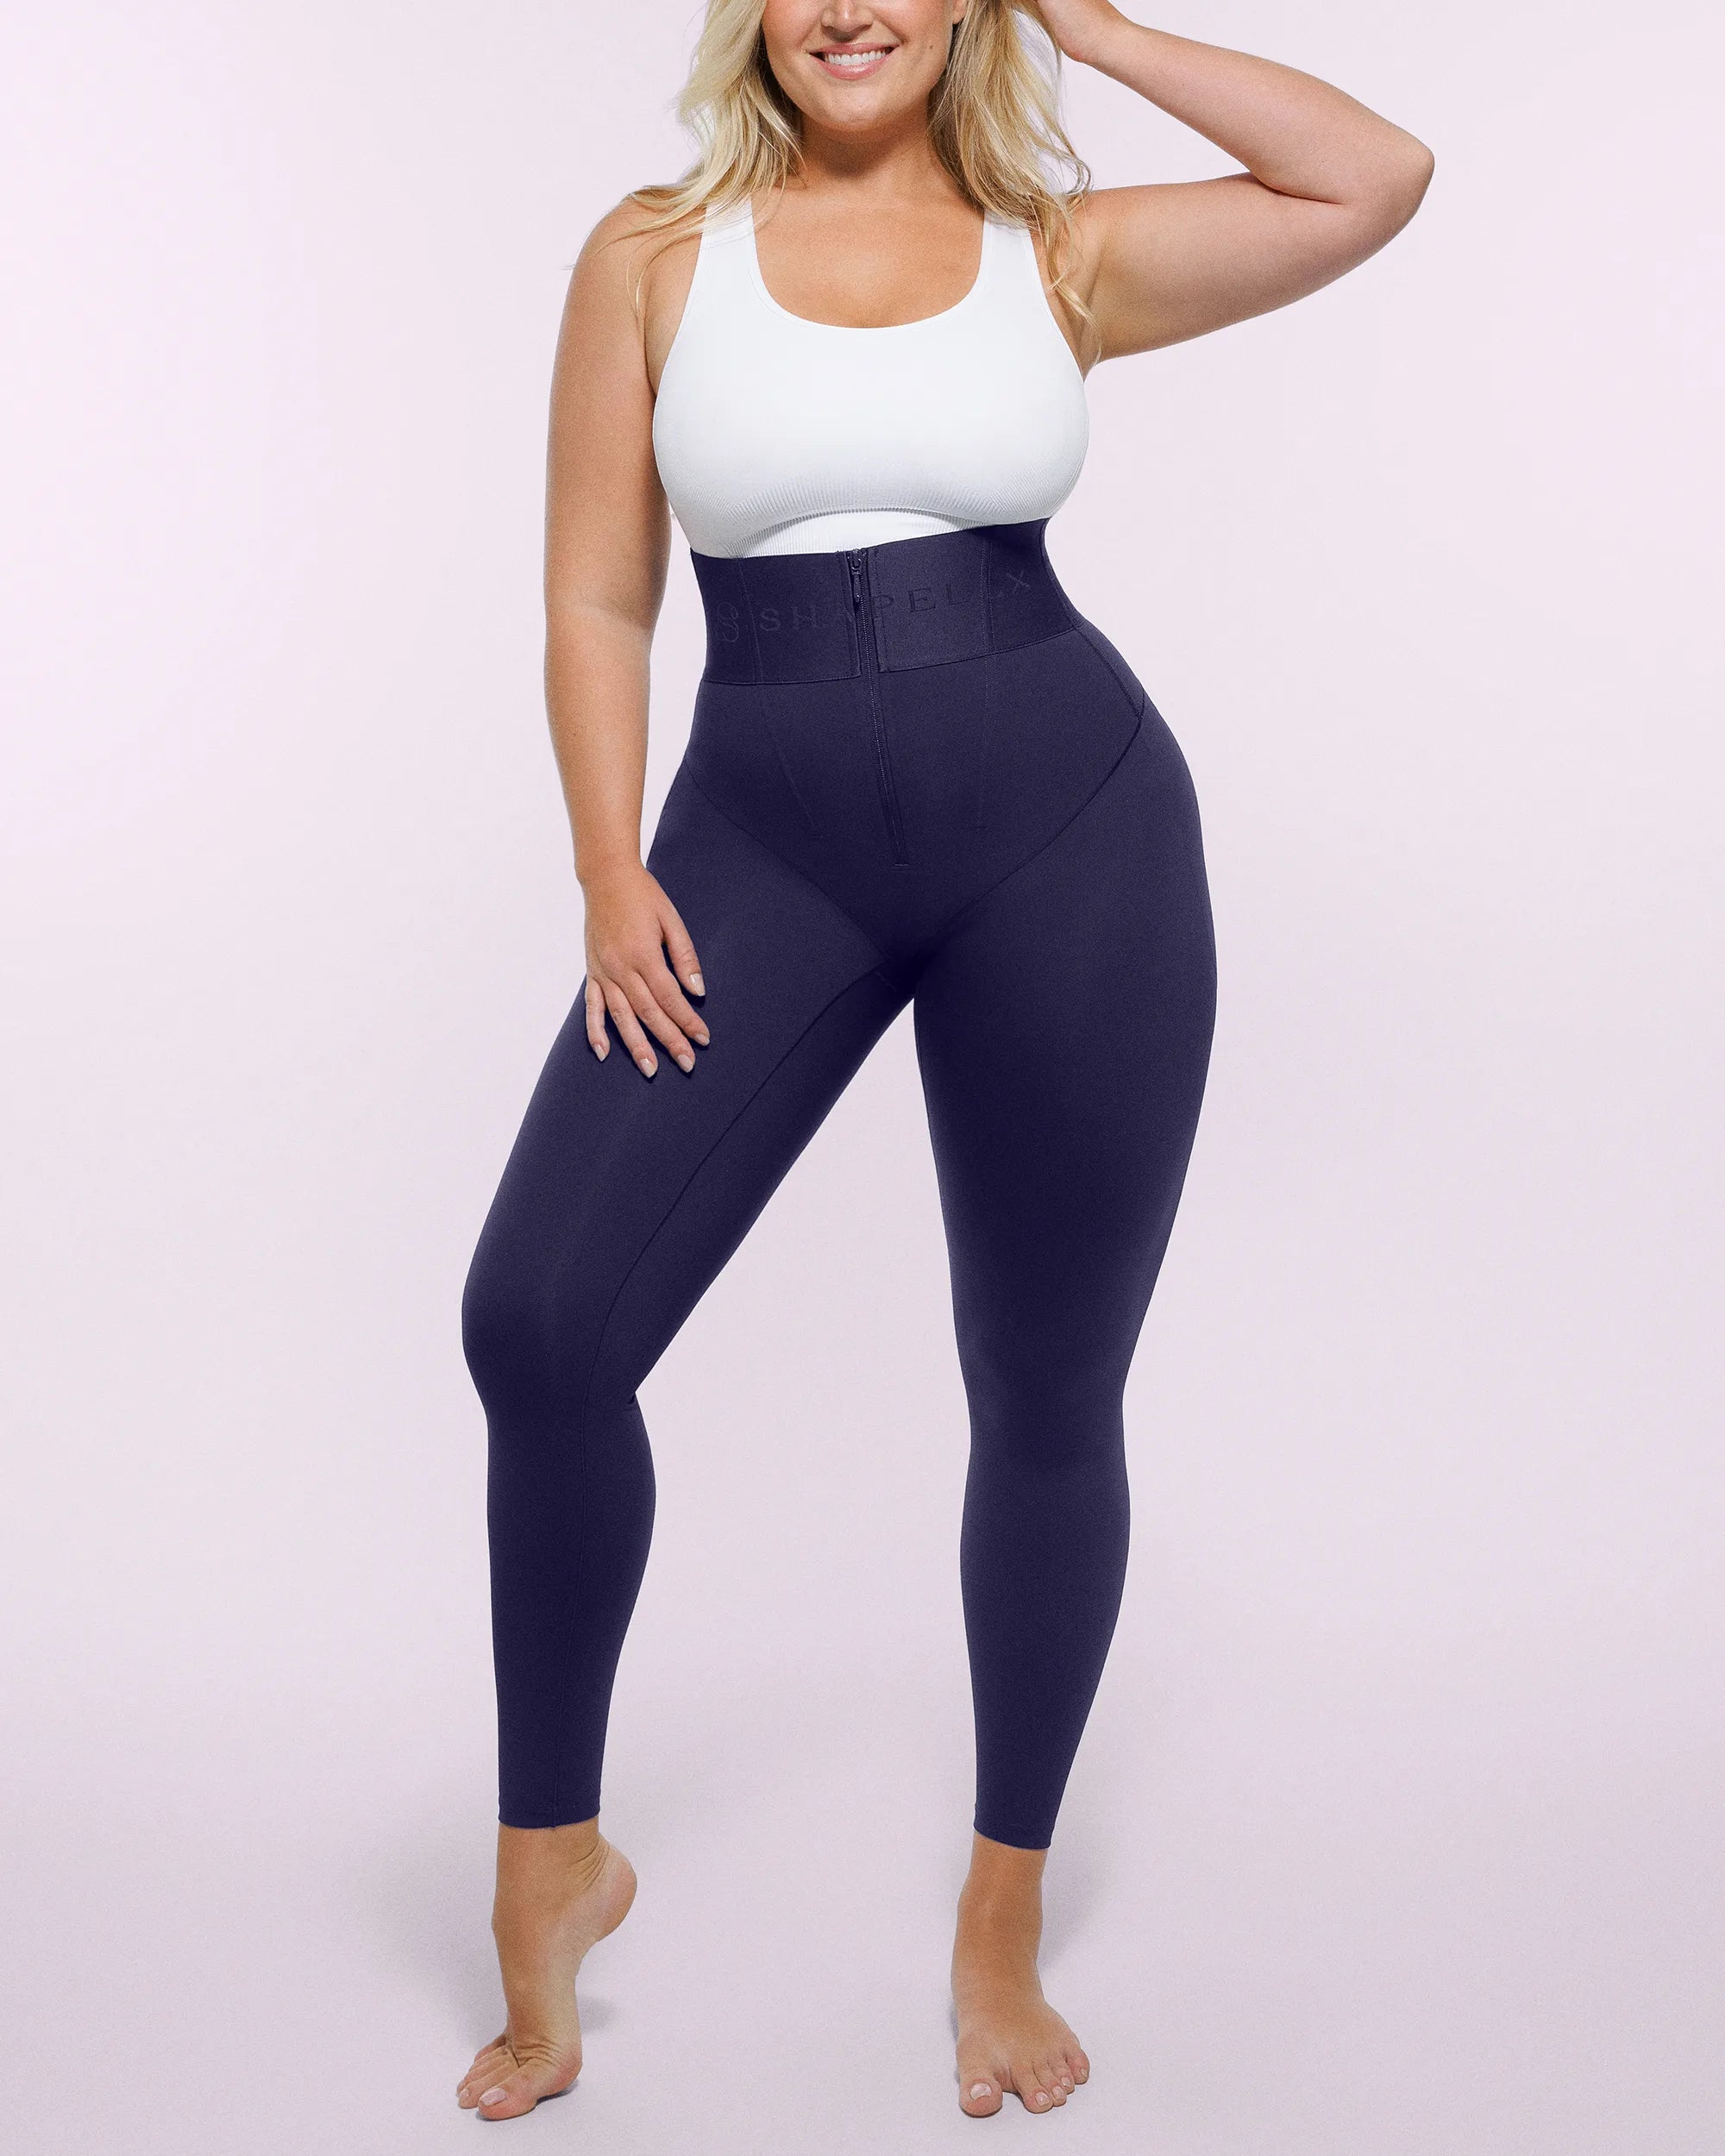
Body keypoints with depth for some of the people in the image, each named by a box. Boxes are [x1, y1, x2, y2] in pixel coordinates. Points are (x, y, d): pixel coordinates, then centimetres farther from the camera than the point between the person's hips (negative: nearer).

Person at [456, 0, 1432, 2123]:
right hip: (767, 836, 1)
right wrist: (612, 874, -6)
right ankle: (551, 1854, 12)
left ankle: (1004, 1922, 26)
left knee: (1047, 1396, 5)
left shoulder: (1060, 253, 7)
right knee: (538, 1319, -13)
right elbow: (596, 601, 6)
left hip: (1068, 830, 0)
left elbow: (1376, 179, -3)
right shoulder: (654, 256, 7)